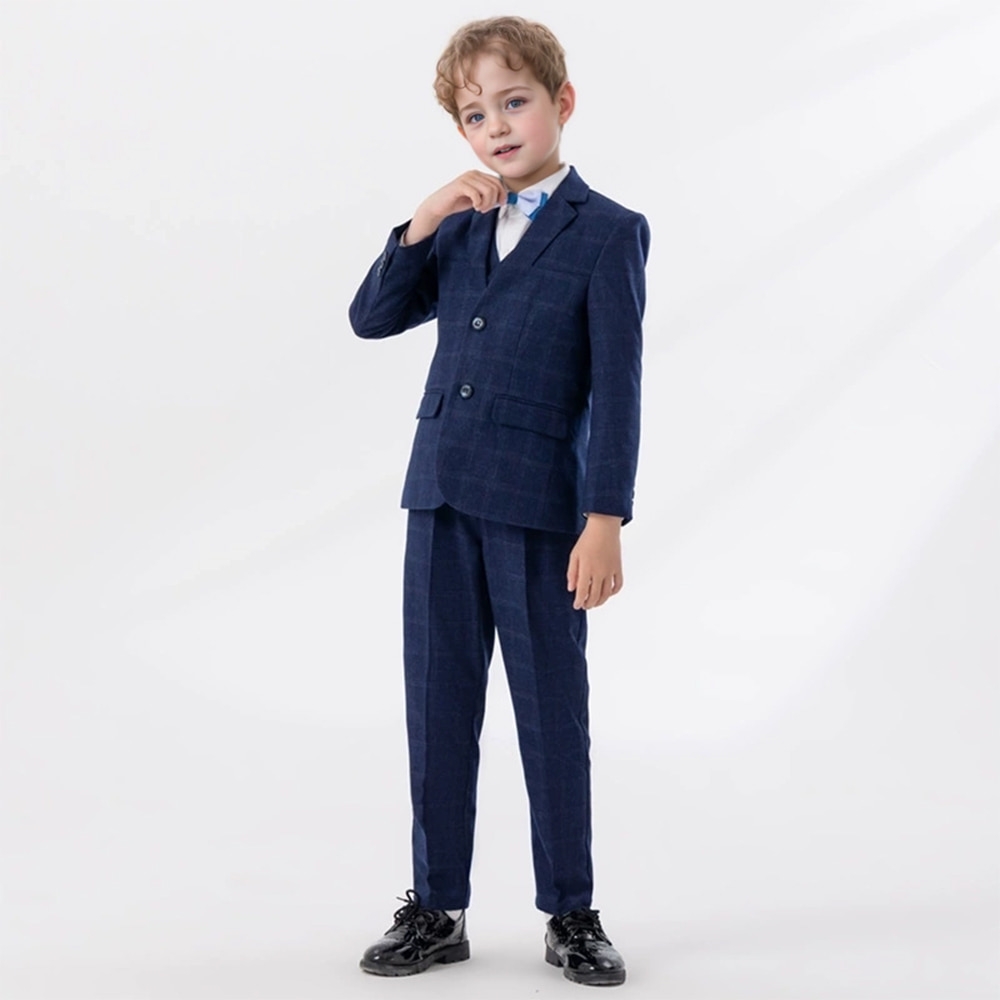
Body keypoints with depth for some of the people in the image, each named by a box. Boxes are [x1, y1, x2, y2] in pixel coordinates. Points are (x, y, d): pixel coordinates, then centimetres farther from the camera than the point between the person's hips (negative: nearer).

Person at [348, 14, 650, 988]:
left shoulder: (609, 232, -3)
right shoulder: (458, 229, 14)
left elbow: (616, 389, -8)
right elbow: (370, 319, 7)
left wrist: (606, 520, -14)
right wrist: (421, 221, -5)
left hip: (539, 507, -5)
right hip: (441, 500, 5)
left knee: (551, 710, 4)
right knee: (438, 705, 9)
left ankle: (570, 912, 18)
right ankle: (436, 908, 20)